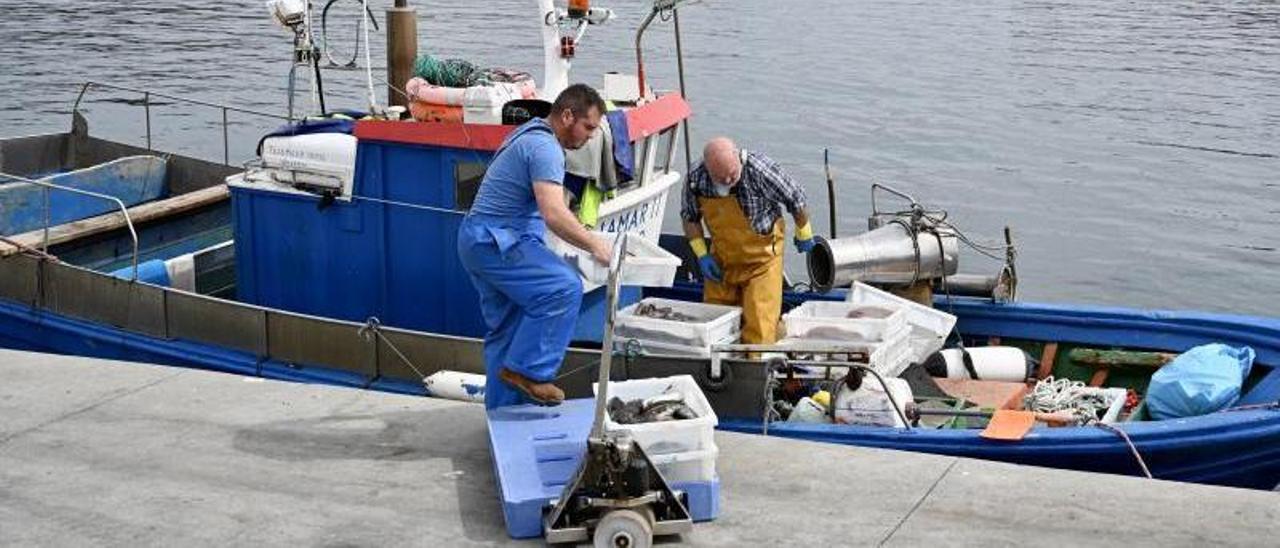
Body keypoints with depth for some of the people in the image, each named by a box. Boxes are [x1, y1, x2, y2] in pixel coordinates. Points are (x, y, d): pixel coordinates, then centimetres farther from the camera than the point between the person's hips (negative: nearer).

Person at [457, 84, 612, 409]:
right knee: (564, 287, -22)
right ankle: (527, 370, -16)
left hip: (478, 239, 11)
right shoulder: (545, 147, -16)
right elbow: (554, 214, -27)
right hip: (496, 240, -11)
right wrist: (594, 246, -20)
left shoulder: (530, 135, 19)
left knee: (506, 328, 13)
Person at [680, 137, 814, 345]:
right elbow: (690, 217, 4)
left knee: (759, 330, -12)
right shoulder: (695, 179, -15)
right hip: (721, 260, 4)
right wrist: (702, 256, -4)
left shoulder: (760, 171, -26)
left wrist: (804, 236, 5)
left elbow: (795, 199, -10)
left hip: (761, 256, -4)